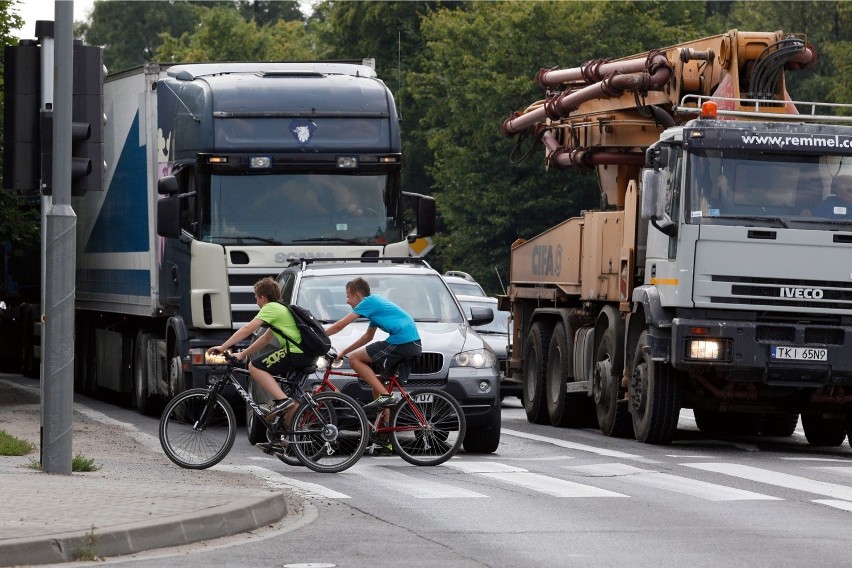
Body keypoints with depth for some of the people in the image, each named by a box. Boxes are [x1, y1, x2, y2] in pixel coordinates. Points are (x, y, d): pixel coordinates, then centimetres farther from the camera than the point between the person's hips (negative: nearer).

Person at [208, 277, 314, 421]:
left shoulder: (270, 308, -3)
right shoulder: (282, 308, 25)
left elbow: (248, 329, -10)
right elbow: (265, 339, 29)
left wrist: (223, 347, -9)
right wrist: (242, 355, 28)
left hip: (296, 353, -10)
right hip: (308, 355, 10)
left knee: (255, 367, -8)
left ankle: (282, 400, -17)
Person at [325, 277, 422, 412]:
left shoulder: (368, 302, -1)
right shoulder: (376, 302, 26)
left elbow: (339, 325, -3)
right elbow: (368, 336, 35)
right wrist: (343, 352, 34)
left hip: (400, 342, -10)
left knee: (354, 359, -3)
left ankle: (384, 396, -13)